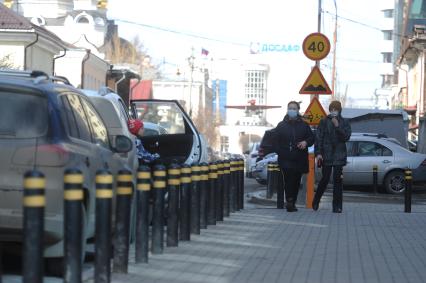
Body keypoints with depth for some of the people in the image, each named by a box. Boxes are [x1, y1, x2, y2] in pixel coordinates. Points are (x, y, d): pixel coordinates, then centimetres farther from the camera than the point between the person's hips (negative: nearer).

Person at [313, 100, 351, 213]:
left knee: (338, 180, -2)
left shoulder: (344, 122, 7)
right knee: (325, 179, -2)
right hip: (326, 155, -1)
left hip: (339, 156, 1)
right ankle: (316, 202, 17)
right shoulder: (324, 121, 4)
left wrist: (337, 126, -15)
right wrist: (318, 153, -8)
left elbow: (346, 137, -5)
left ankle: (337, 206, 2)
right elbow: (318, 138, 0)